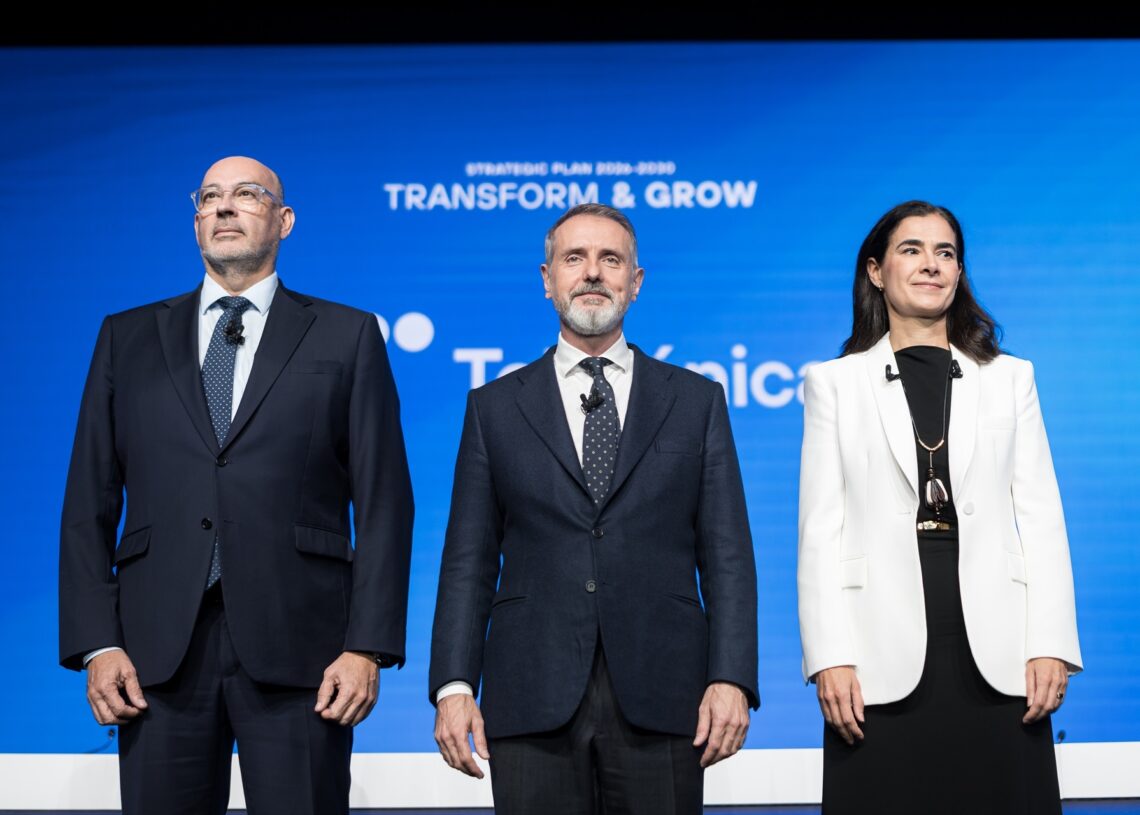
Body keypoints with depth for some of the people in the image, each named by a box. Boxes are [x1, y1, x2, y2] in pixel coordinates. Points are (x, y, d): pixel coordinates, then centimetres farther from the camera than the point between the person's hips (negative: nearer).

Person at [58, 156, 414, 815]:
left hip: (298, 651, -2)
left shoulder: (347, 337, 9)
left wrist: (369, 645, -6)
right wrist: (96, 643, 0)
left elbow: (382, 502, 3)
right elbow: (90, 502, 11)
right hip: (158, 651, 2)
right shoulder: (128, 338, 15)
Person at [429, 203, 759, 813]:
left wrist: (731, 680, -6)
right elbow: (469, 559, 7)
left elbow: (726, 553, 5)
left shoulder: (697, 401, 10)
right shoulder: (495, 407, 11)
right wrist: (453, 686, -3)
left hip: (660, 697, 0)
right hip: (532, 698, 0)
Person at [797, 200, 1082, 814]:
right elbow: (820, 531, 3)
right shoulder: (834, 383, 10)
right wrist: (829, 657, -7)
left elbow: (1041, 518, 8)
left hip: (995, 654, 1)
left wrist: (1051, 645, -3)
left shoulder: (1009, 378, 14)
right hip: (882, 657, -1)